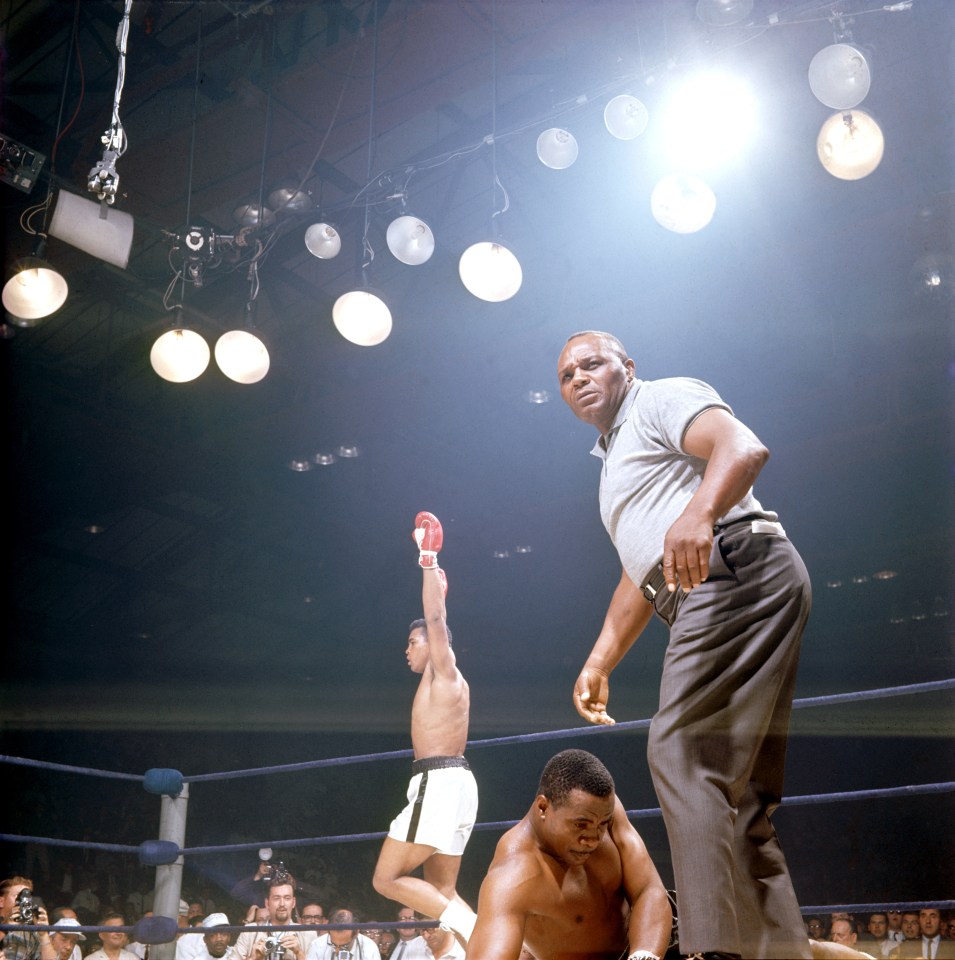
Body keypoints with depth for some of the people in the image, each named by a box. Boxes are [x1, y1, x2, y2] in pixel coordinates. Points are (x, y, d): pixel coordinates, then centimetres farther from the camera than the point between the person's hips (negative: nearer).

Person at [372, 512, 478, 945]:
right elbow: (436, 622, 37)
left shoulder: (444, 670, -2)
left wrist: (428, 558, -11)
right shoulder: (448, 680, 22)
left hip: (440, 783, -10)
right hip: (452, 783, 10)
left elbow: (436, 619, -14)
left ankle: (468, 926, -18)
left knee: (387, 879, -6)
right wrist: (434, 578, 42)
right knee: (442, 890, 9)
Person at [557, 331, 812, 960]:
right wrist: (599, 663, 26)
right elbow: (640, 574, 33)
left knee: (682, 756, -19)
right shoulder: (615, 461, 32)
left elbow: (745, 448, -17)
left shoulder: (661, 399, 4)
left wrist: (699, 513, -36)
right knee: (739, 796, 7)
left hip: (736, 568, -10)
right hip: (706, 596, 10)